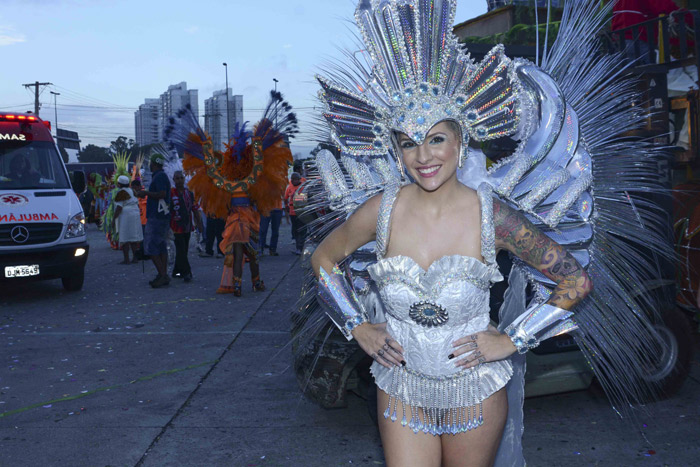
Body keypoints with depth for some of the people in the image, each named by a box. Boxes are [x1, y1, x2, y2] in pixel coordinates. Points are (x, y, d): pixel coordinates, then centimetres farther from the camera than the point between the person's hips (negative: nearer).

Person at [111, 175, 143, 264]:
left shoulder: (121, 193, -11)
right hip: (135, 214, 8)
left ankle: (126, 259, -8)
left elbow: (119, 208, -16)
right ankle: (135, 258, 11)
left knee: (124, 239, -5)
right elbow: (137, 204, 17)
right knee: (133, 238, 11)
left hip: (125, 216, -8)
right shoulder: (132, 191, 14)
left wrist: (113, 219, -13)